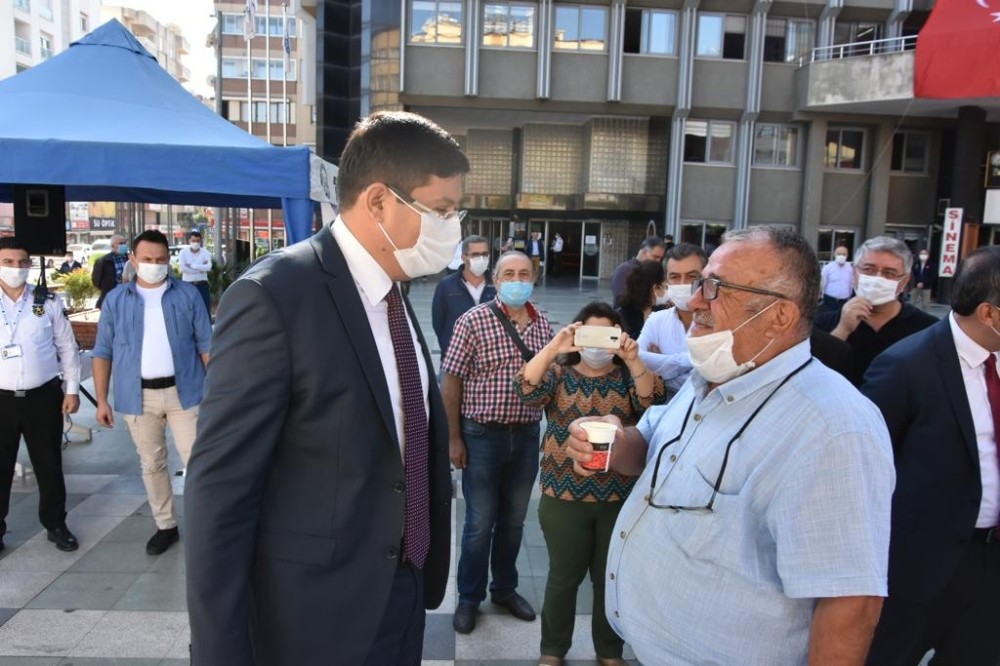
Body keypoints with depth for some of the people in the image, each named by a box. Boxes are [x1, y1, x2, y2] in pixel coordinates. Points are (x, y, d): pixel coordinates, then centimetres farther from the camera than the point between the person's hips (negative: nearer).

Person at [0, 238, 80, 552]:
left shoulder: (48, 302, 0)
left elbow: (67, 347, 5)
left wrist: (72, 389, 2)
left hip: (44, 396, 0)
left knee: (49, 465, 11)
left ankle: (55, 524, 26)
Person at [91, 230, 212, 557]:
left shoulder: (188, 295, 1)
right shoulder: (115, 300, 4)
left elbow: (206, 344, 2)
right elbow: (103, 352, 7)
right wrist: (102, 399, 2)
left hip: (183, 391, -2)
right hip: (138, 395, 2)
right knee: (152, 464, 12)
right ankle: (165, 525, 27)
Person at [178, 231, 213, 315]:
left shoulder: (205, 252, 2)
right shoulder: (183, 252, -1)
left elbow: (208, 267, -15)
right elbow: (182, 268, -15)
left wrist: (192, 265, -15)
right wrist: (201, 268, -13)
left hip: (202, 284, 1)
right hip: (188, 284, 0)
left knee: (206, 308, 0)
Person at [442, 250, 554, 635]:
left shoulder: (543, 325, 4)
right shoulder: (474, 320, -11)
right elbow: (450, 380, -9)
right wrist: (454, 438, -9)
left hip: (528, 435, 4)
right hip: (483, 435, -4)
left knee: (514, 520, 17)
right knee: (480, 523, 7)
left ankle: (505, 589, 36)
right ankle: (469, 598, 26)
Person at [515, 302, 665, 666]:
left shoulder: (627, 375, 2)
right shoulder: (559, 371, -1)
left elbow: (652, 401, -17)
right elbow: (527, 390, -20)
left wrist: (633, 360, -31)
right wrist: (553, 347, -31)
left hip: (618, 497, 1)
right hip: (564, 495, -1)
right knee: (564, 577, 13)